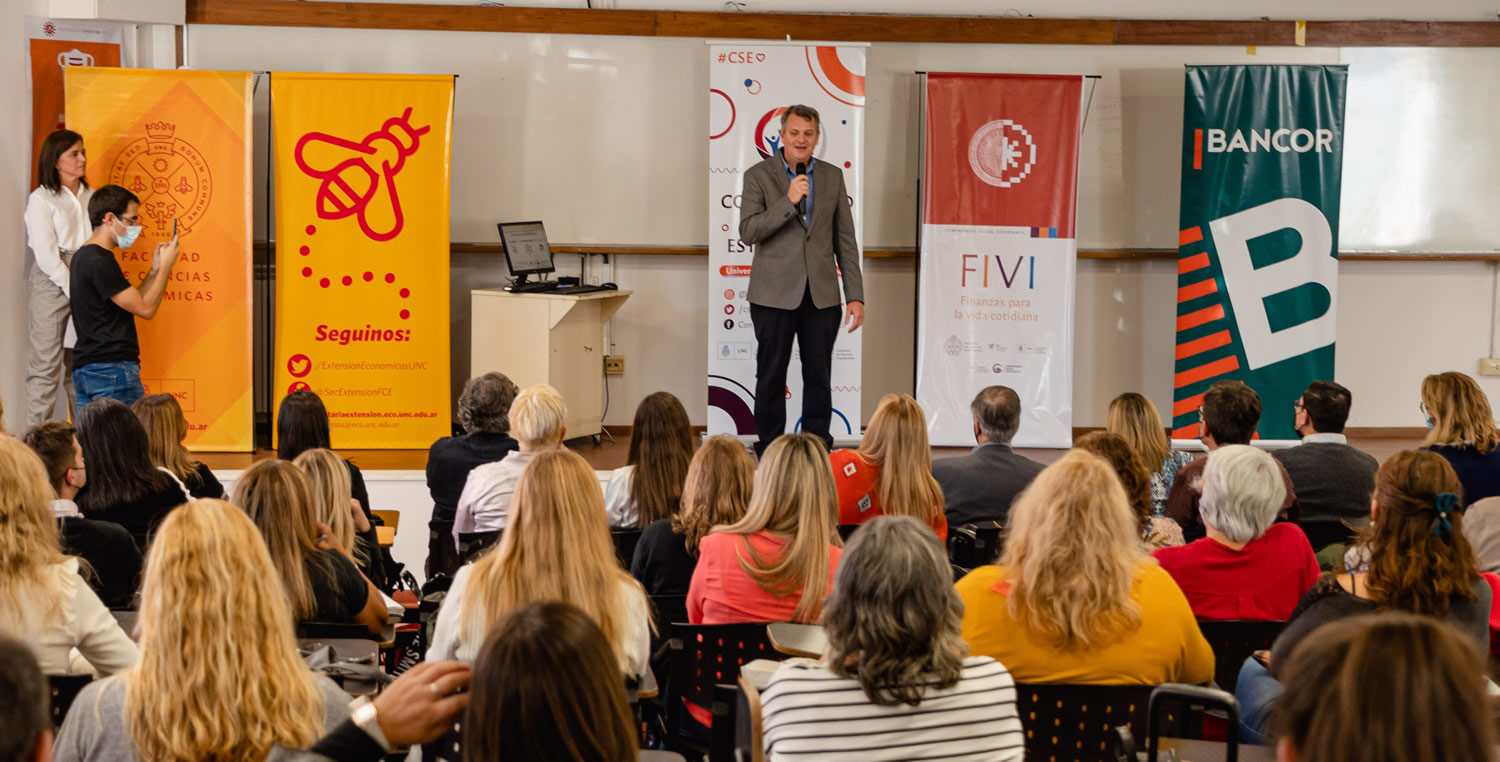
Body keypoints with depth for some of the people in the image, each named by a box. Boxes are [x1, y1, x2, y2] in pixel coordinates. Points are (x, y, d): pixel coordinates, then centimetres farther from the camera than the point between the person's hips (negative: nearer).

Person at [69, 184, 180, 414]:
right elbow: (145, 309, -15)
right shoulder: (100, 262, -15)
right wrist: (166, 266, -7)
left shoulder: (83, 257, 17)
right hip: (113, 369, -10)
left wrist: (155, 270, 12)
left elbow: (131, 301, 19)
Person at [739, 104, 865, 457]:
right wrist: (789, 201, -19)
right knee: (771, 376, 5)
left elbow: (845, 240, 7)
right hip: (775, 294, -2)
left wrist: (856, 295, 3)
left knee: (819, 377, 6)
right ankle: (769, 452, 14)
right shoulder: (758, 175, -1)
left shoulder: (832, 176, 8)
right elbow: (748, 232, -11)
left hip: (821, 294, 2)